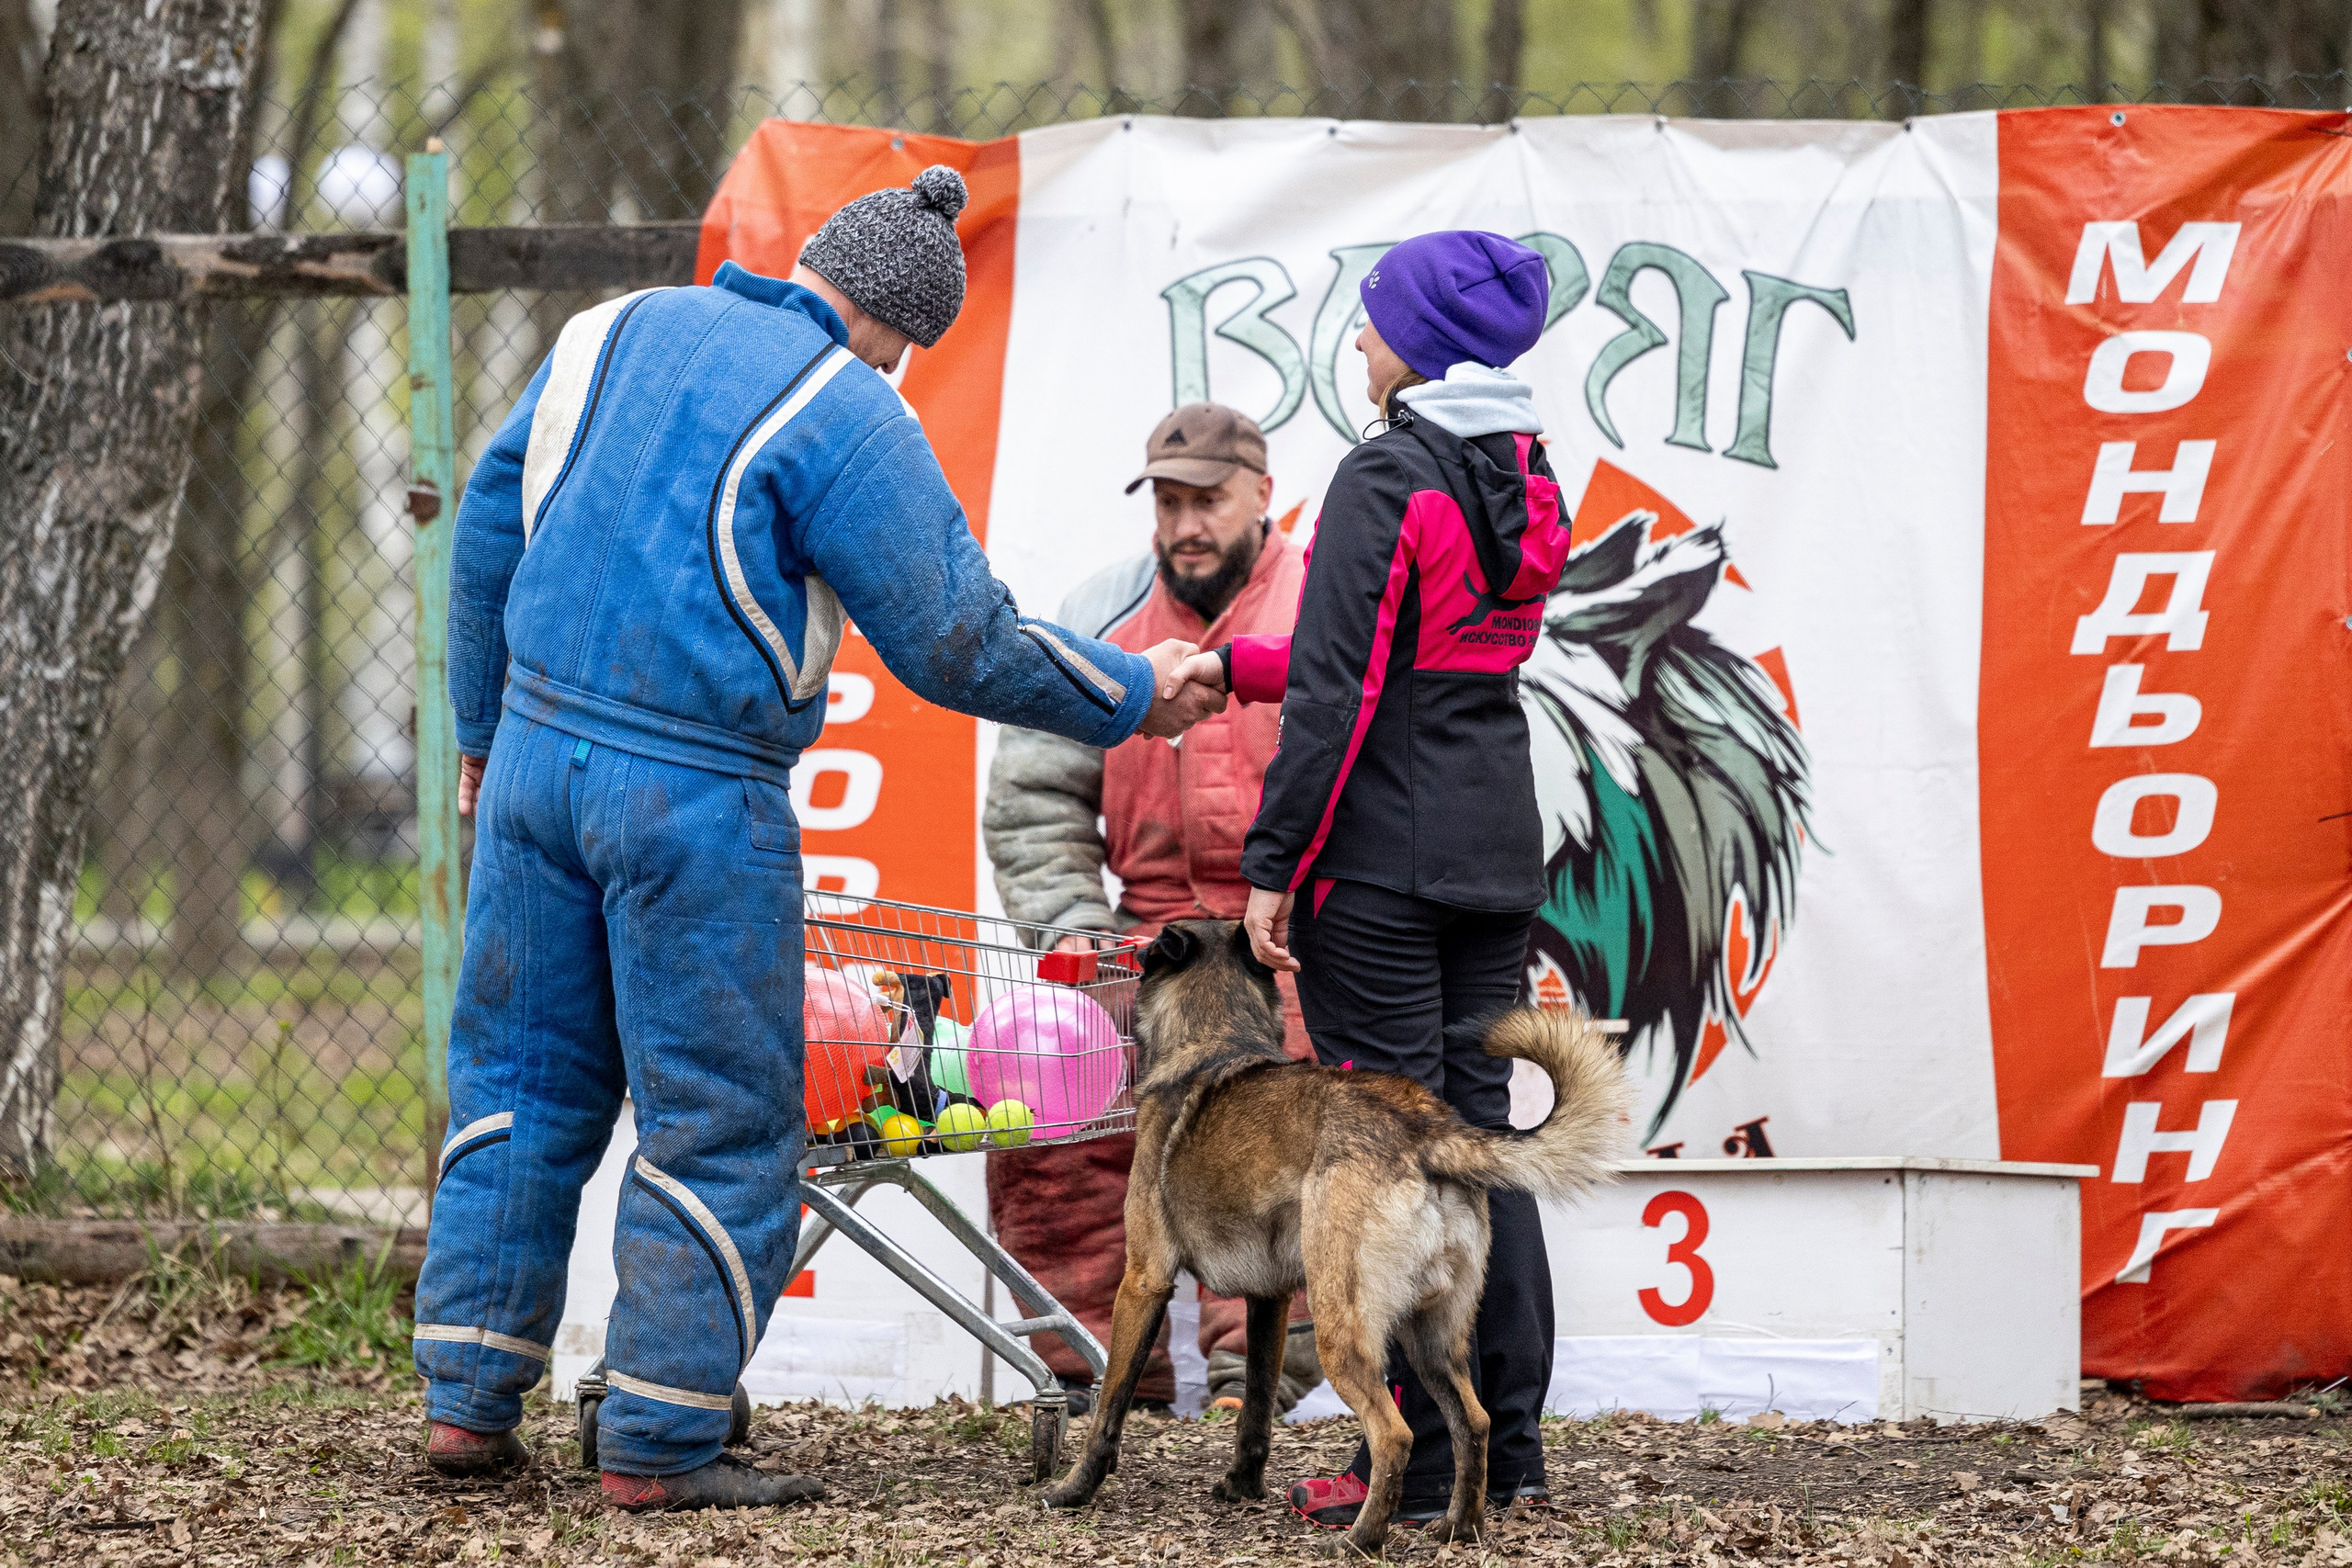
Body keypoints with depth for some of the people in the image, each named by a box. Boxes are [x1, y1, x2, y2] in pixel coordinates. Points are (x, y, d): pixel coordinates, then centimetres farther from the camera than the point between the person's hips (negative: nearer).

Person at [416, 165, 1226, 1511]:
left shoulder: (612, 333, 8)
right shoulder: (845, 415, -11)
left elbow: (490, 529, 15)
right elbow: (958, 643, -7)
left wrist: (487, 730, 25)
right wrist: (1134, 698, 7)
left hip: (537, 749, 6)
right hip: (698, 794, -6)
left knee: (523, 1077, 15)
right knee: (723, 1122, 3)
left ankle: (469, 1397, 14)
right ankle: (660, 1444, 4)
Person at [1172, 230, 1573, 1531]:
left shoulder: (1386, 480, -13)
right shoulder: (1528, 481, 12)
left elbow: (1338, 691, -16)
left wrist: (1273, 863, -13)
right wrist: (1236, 667, 23)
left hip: (1381, 852, -8)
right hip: (1496, 850, 8)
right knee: (1480, 1128, 11)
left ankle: (1417, 1463, -4)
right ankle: (1510, 1449, 12)